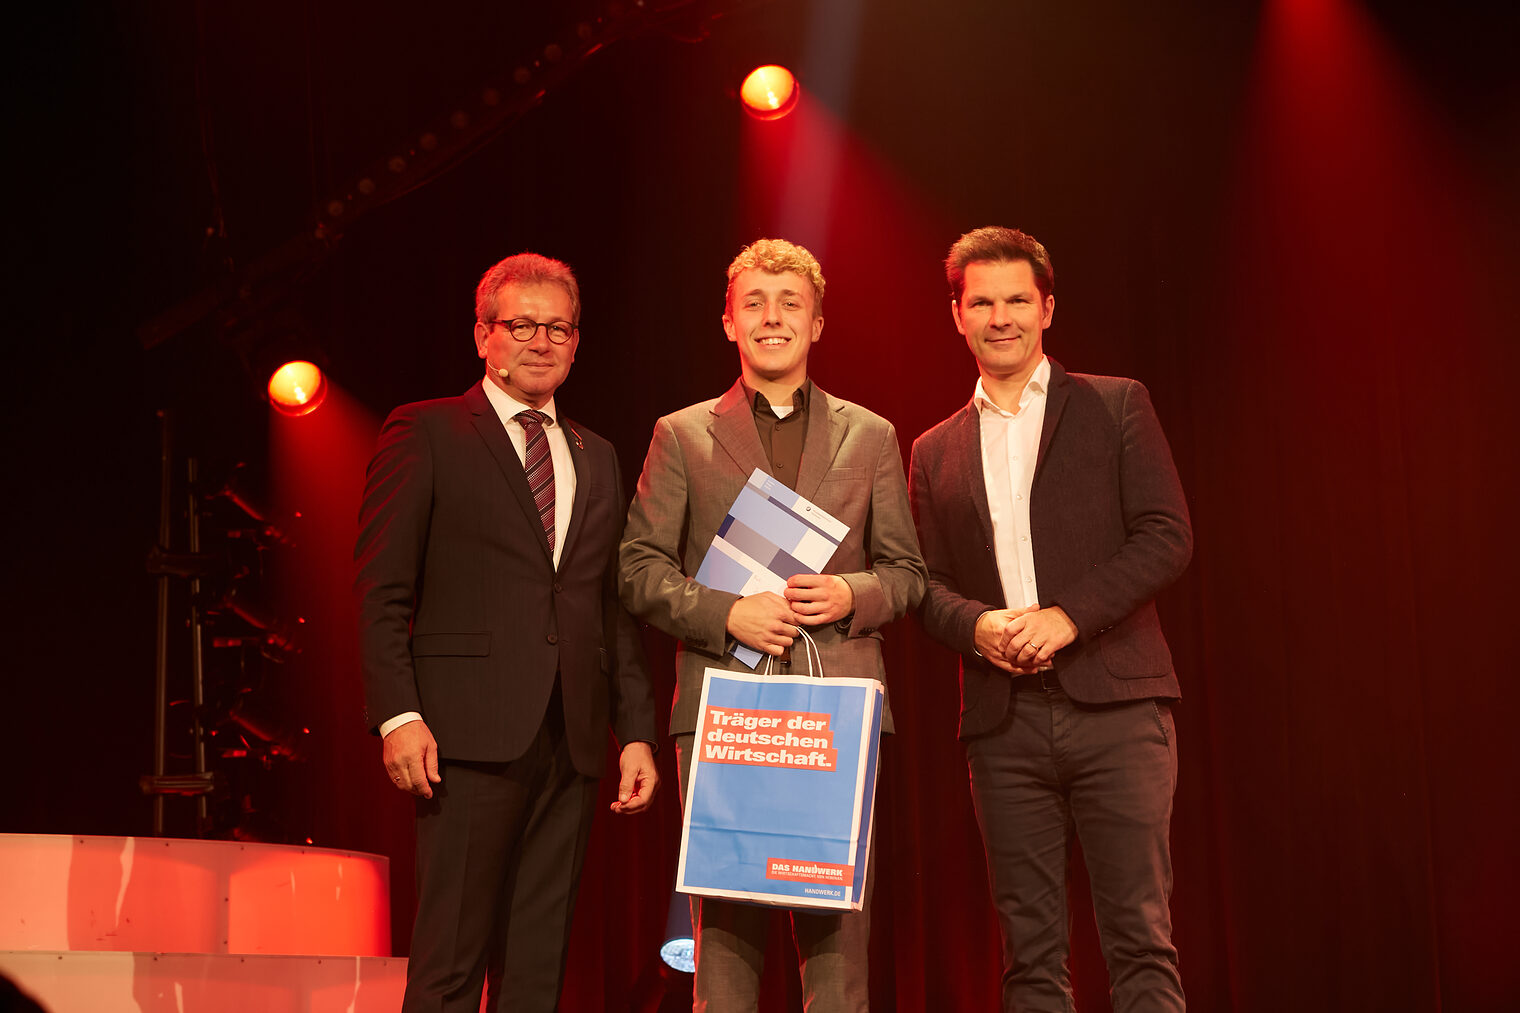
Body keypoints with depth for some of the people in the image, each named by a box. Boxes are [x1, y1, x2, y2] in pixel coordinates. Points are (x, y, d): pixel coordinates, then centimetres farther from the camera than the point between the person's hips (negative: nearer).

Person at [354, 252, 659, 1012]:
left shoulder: (598, 459, 20)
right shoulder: (426, 432, 4)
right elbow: (381, 591, -2)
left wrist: (637, 732, 11)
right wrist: (398, 715, -13)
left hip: (570, 742, 5)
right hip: (470, 735, -5)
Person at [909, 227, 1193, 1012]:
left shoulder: (1115, 406, 7)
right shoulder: (936, 452, 16)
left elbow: (1167, 534, -1)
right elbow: (927, 585, 13)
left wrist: (1066, 616, -13)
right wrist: (977, 625, -9)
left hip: (1113, 703, -3)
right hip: (1003, 719, 3)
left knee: (1138, 934, -6)